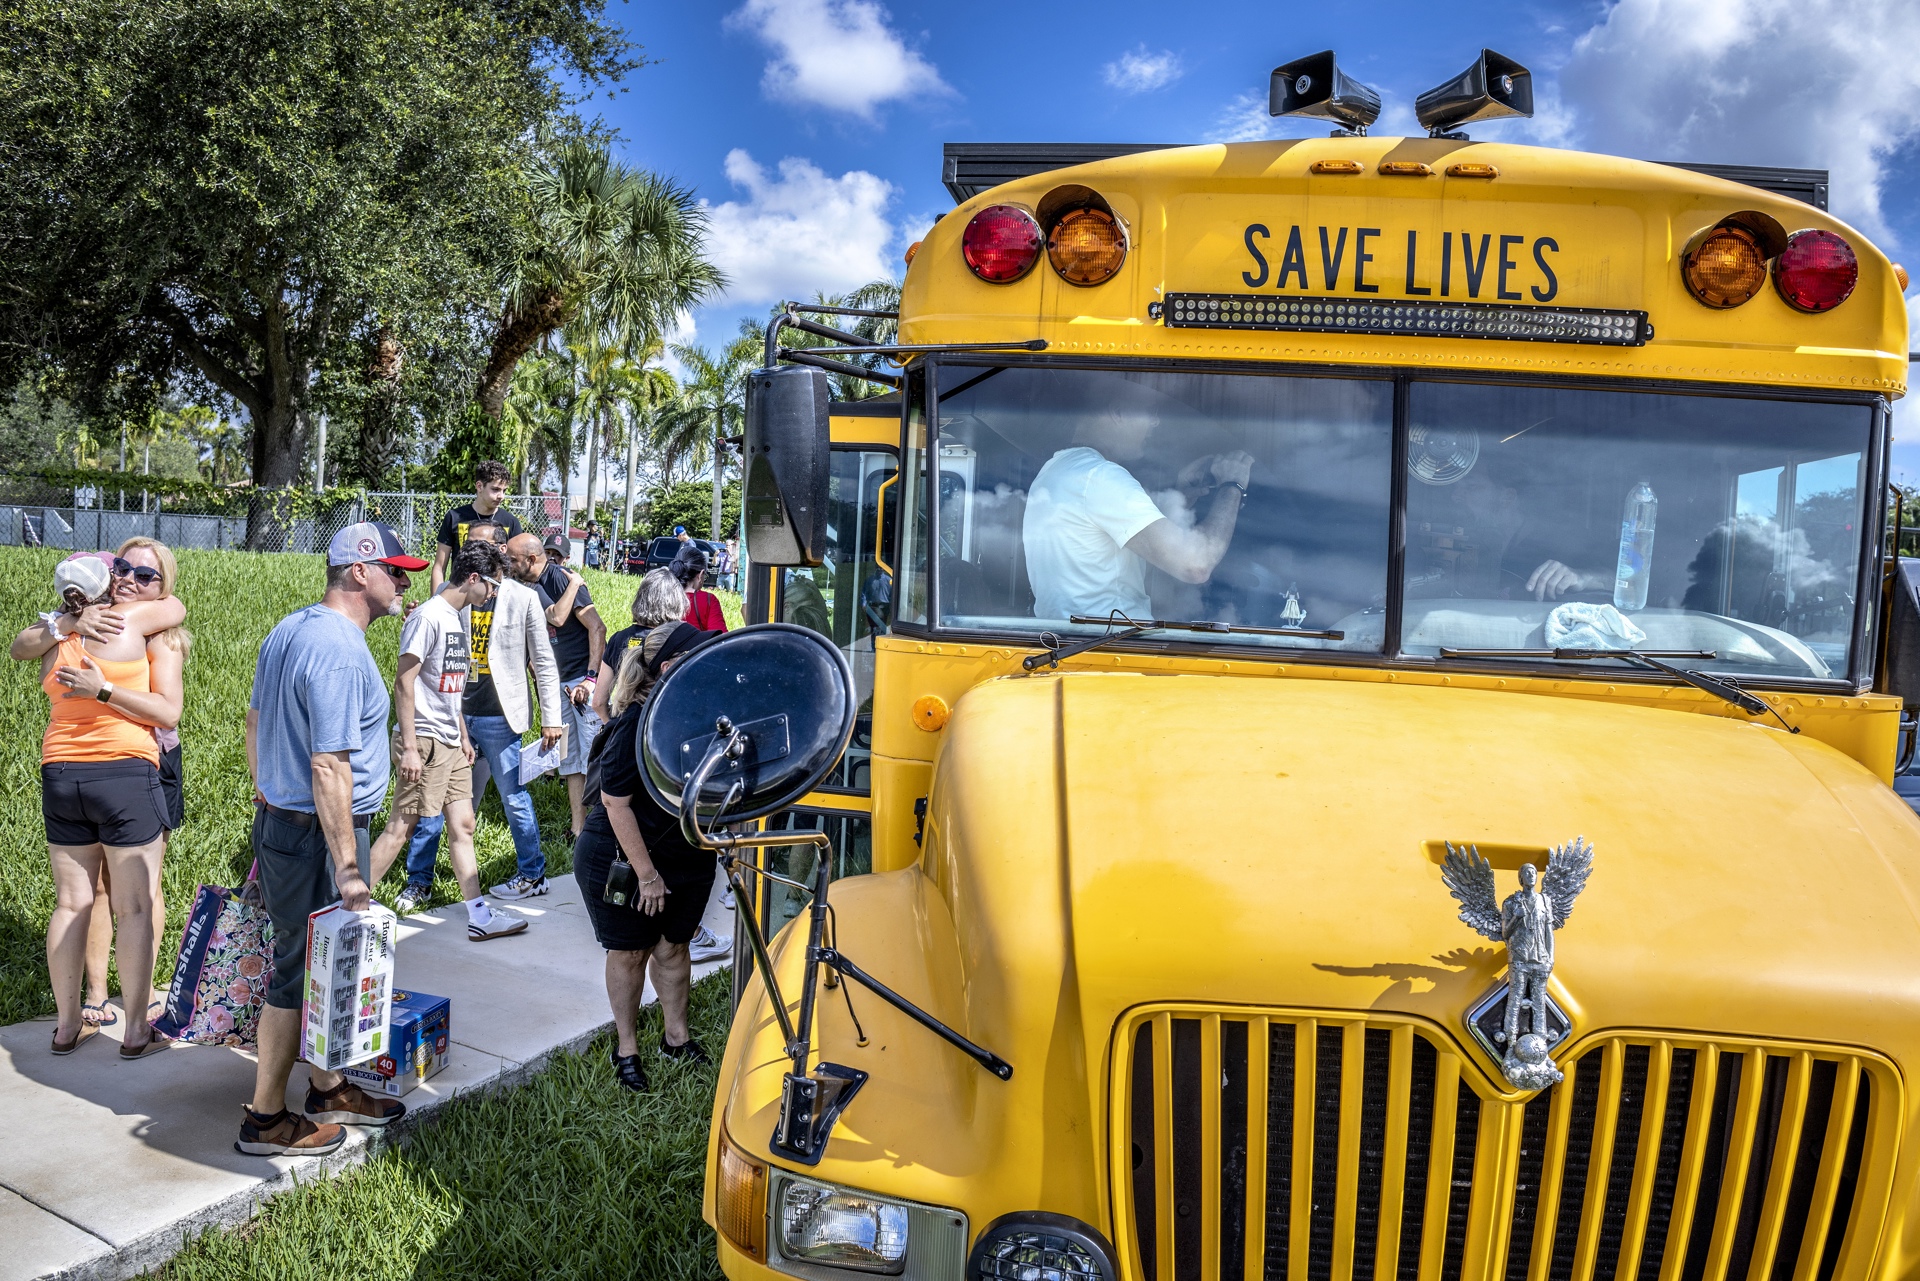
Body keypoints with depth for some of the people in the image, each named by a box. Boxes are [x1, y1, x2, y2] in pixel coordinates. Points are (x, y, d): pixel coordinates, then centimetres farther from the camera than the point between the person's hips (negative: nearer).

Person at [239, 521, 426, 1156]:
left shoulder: (288, 630, 9)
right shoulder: (340, 652, -23)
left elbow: (254, 722, 19)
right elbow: (329, 768, -26)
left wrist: (265, 802, 27)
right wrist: (347, 867, -25)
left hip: (278, 817, 10)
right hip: (316, 835, -10)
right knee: (300, 973, 3)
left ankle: (327, 1090, 34)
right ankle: (265, 1120, 17)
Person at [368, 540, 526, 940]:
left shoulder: (457, 618, 13)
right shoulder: (429, 617, -15)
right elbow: (404, 682, -17)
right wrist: (409, 747, -20)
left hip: (451, 744, 9)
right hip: (426, 742, -9)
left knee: (462, 825, 9)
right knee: (401, 827, -4)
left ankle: (479, 916, 13)